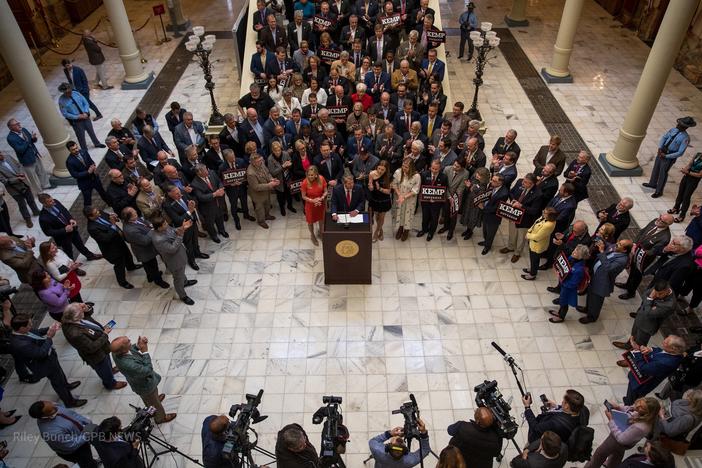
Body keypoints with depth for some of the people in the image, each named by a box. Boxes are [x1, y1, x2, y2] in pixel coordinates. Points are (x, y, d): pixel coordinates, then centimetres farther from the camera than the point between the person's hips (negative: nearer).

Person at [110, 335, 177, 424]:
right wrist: (145, 352, -35)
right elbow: (148, 370, -35)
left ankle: (155, 399, 68)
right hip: (145, 386, -6)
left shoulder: (116, 352, -26)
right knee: (155, 403, 26)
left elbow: (131, 350, -5)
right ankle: (160, 417, 53)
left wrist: (138, 345, -24)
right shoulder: (128, 364, -48)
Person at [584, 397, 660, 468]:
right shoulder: (637, 409, -26)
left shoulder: (641, 427, -45)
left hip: (621, 441, -6)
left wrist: (611, 420, -32)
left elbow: (621, 439, -33)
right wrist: (618, 407, -16)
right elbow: (628, 409, 0)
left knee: (600, 453, 21)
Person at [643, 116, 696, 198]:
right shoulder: (673, 130, -5)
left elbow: (680, 153, -22)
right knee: (656, 168, 23)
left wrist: (666, 156, -22)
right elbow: (663, 138, 1)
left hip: (670, 157, -6)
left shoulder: (685, 138, -23)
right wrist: (659, 148, -14)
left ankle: (659, 191, 27)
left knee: (663, 173, 8)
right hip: (662, 152, 6)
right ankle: (652, 184, 47)